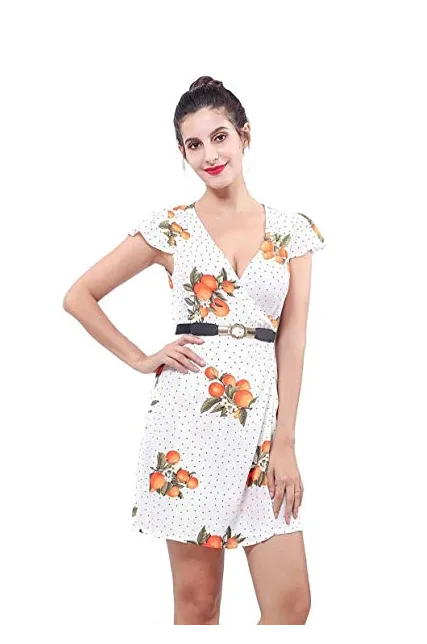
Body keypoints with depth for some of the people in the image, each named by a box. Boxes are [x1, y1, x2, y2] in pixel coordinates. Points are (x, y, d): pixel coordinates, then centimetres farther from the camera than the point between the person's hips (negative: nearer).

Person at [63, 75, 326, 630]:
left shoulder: (292, 230, 8)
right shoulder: (171, 228, 4)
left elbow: (292, 339, 4)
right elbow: (80, 297, 10)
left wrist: (285, 442, -3)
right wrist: (141, 360, 3)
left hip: (264, 413, 2)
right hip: (190, 410, -2)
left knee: (291, 604, -2)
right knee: (197, 600, 3)